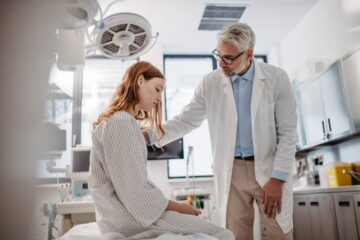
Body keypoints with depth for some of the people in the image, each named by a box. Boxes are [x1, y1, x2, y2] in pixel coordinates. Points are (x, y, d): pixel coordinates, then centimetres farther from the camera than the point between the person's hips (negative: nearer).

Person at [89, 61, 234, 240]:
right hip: (129, 217, -10)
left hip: (125, 211, 10)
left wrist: (176, 205, 5)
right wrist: (178, 207, -7)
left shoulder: (123, 120, 16)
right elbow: (136, 193, -21)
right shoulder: (121, 123, -16)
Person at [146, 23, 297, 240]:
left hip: (270, 169, -1)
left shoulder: (277, 78, -5)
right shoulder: (210, 83, -1)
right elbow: (185, 120, 3)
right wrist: (148, 135, -10)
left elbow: (287, 132, -5)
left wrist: (277, 178, -10)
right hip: (232, 171, 1)